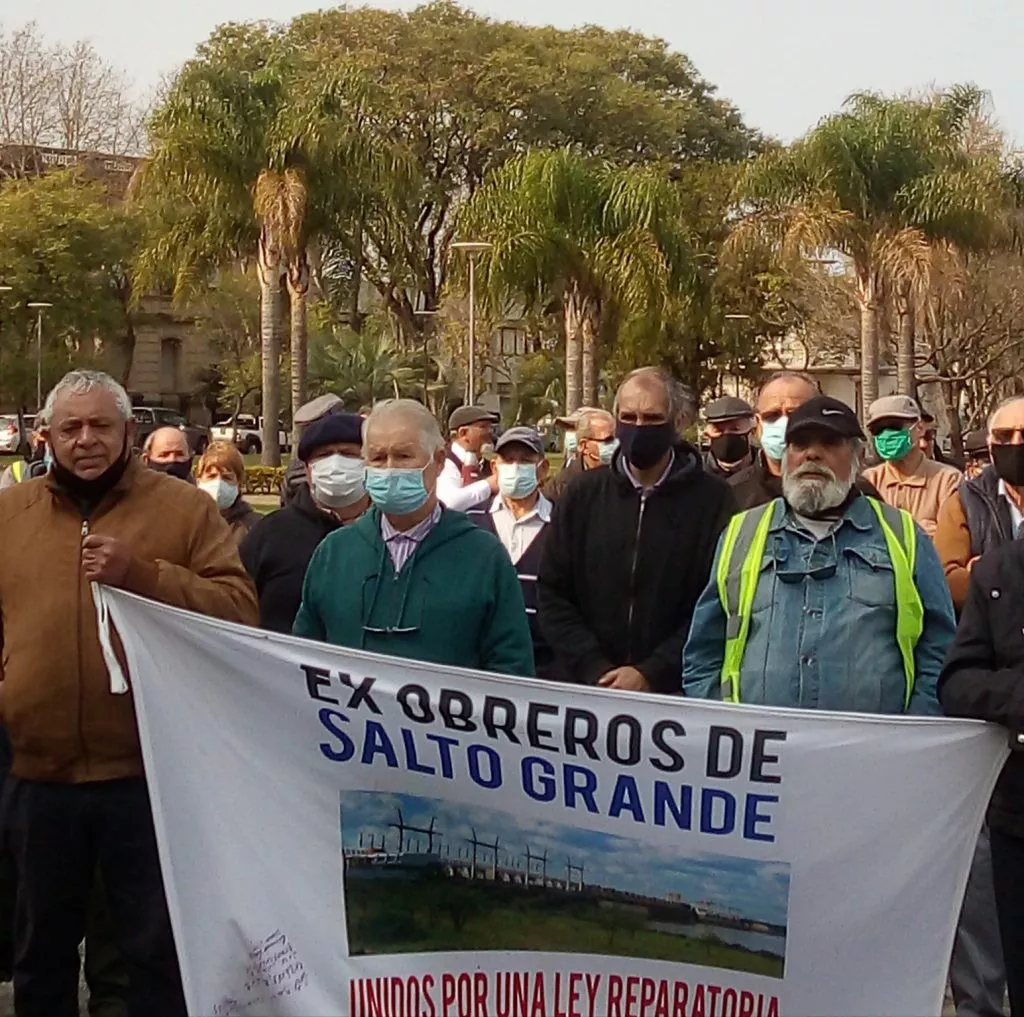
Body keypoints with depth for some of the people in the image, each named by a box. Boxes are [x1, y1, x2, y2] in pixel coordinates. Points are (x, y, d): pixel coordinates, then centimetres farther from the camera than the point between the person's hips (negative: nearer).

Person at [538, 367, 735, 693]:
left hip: (676, 691, -2)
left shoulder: (712, 501, -4)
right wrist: (595, 671, -10)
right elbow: (553, 595, 2)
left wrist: (650, 675, -17)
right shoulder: (582, 495, 5)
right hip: (588, 692, 2)